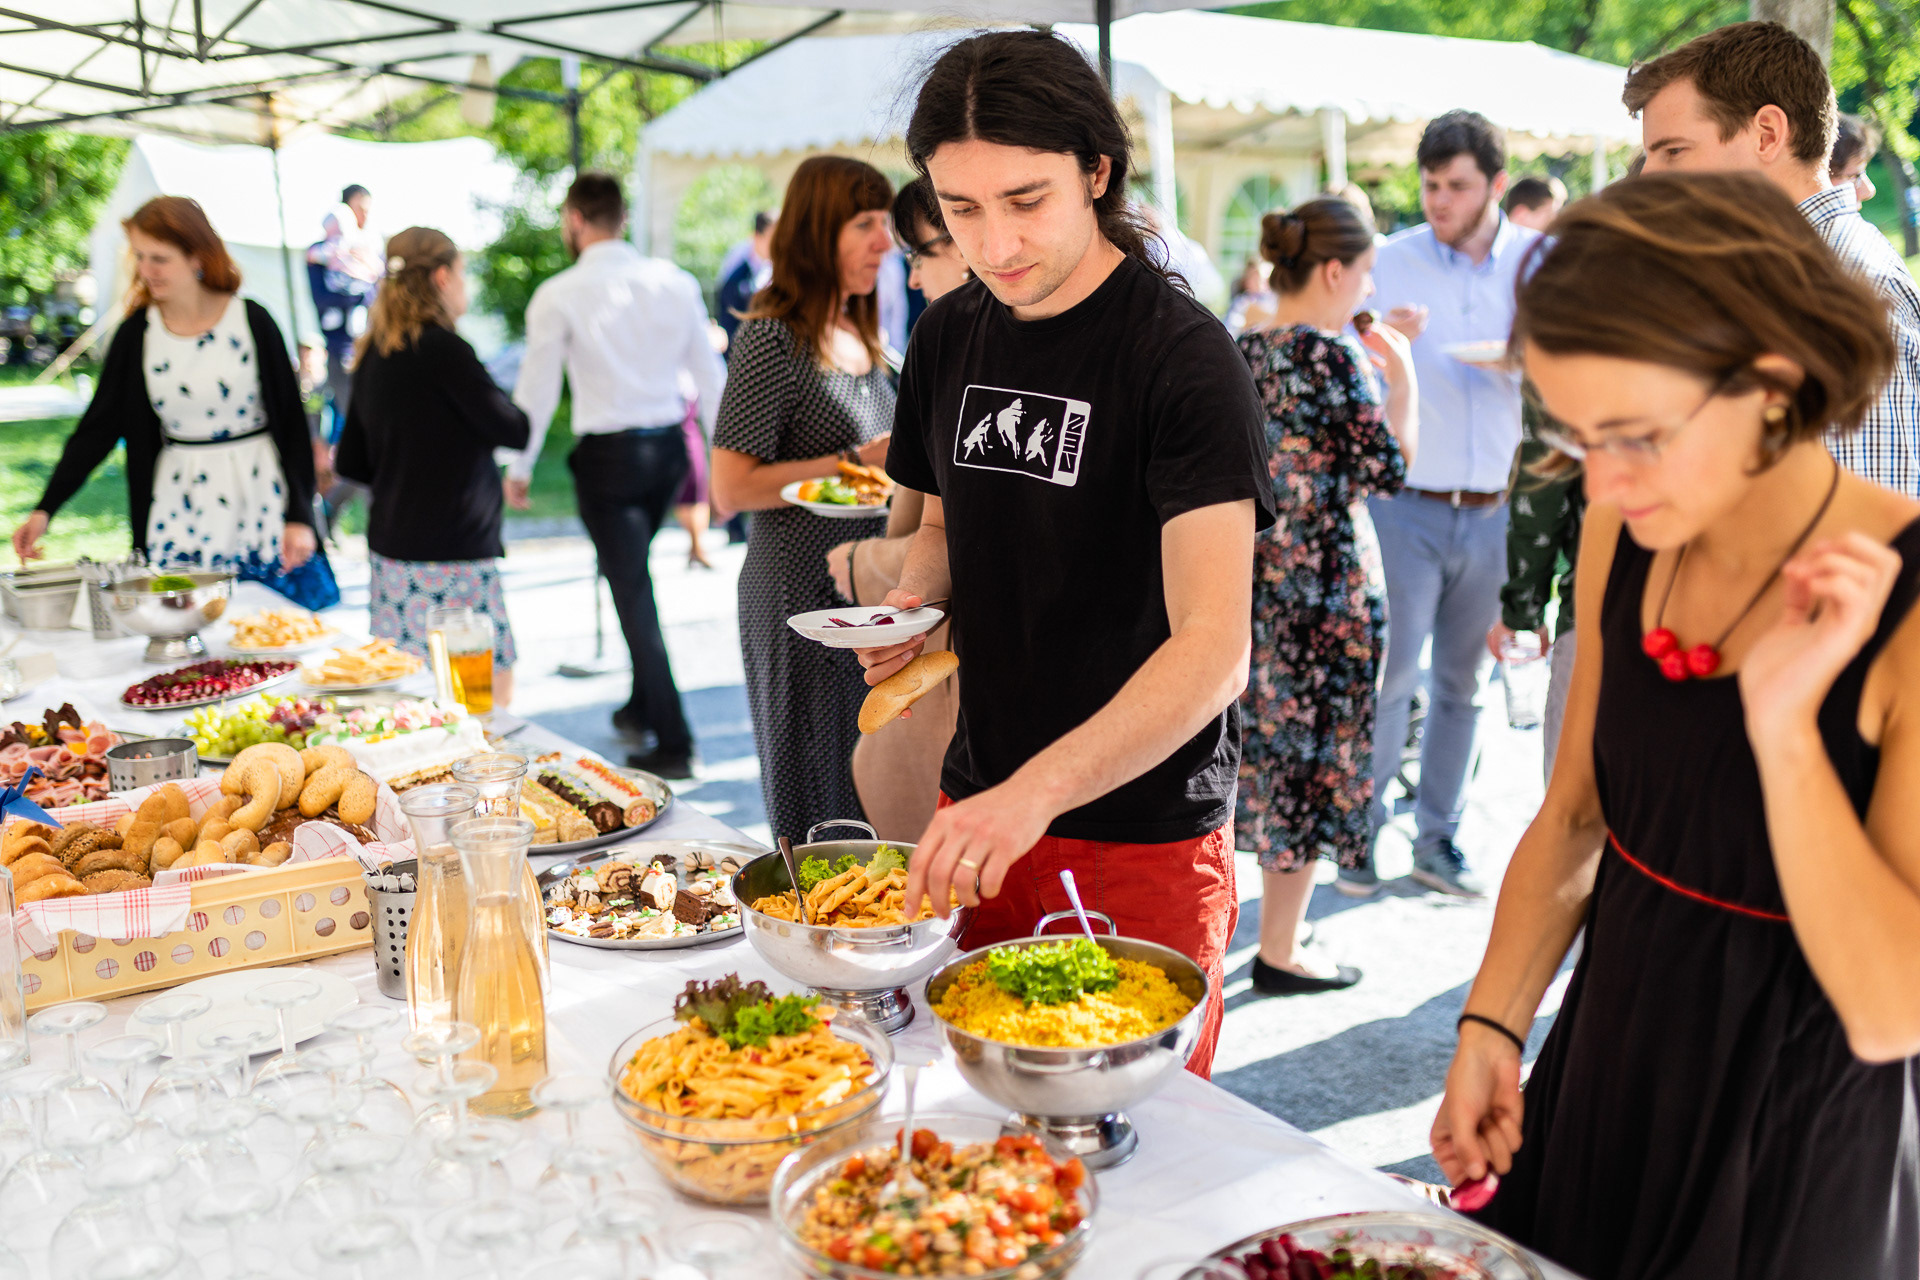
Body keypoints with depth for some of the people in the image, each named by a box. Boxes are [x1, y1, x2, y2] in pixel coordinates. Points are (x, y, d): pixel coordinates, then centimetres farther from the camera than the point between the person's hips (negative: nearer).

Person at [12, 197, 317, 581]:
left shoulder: (252, 322, -5)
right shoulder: (137, 333, 2)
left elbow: (293, 422, -3)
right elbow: (98, 427, 2)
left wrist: (300, 517, -8)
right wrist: (44, 509, -7)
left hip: (257, 500, -2)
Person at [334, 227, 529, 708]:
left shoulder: (373, 354, 10)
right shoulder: (443, 348, -13)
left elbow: (351, 462, 15)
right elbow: (515, 431, -9)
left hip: (390, 545, 8)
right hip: (449, 553, -8)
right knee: (492, 693, -3)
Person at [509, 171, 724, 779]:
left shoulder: (558, 296, -7)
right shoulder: (675, 283, 3)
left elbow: (537, 390, -4)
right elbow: (709, 375, 6)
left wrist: (518, 468, 9)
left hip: (608, 455, -5)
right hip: (669, 448, 5)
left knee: (633, 593, -1)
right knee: (633, 576, 23)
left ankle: (673, 743, 0)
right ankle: (642, 707, 33)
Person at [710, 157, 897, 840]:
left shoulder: (858, 332, 13)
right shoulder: (773, 337, -13)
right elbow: (732, 487, -18)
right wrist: (859, 461, -20)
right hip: (801, 597, -8)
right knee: (820, 805, 0)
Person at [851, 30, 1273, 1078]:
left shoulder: (1181, 355, -16)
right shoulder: (949, 337, 4)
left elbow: (1215, 646, -25)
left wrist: (1037, 791, -36)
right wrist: (910, 600, -3)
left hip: (1143, 832, -5)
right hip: (981, 802, 6)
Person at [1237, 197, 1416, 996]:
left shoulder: (1241, 353, 6)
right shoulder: (1331, 357, -17)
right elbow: (1388, 469, -15)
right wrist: (1401, 375, -2)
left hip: (1255, 572, 8)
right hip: (1324, 580, -8)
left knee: (1265, 746, 19)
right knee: (1311, 753, 3)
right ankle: (1279, 951, 13)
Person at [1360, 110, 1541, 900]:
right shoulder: (1390, 262, 1)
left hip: (1493, 509, 2)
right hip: (1407, 505, -2)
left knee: (1462, 683, 10)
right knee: (1387, 674, -4)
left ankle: (1436, 840, 22)